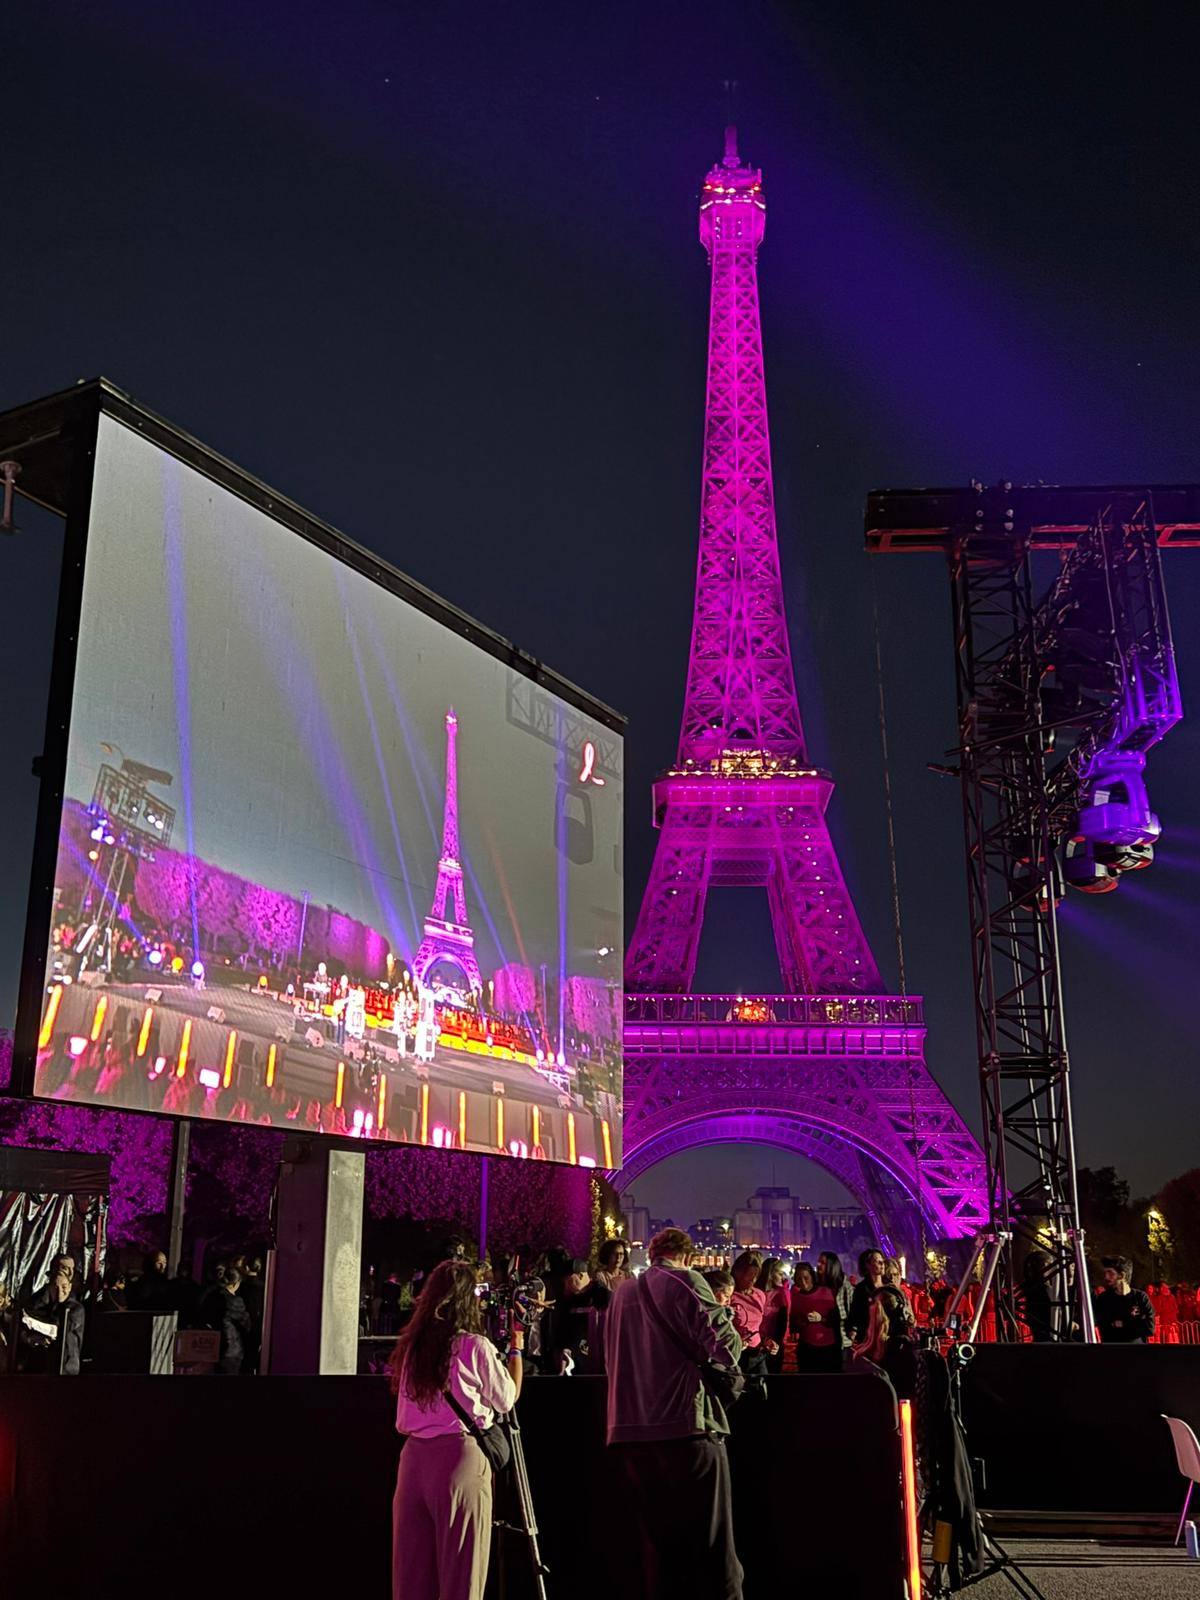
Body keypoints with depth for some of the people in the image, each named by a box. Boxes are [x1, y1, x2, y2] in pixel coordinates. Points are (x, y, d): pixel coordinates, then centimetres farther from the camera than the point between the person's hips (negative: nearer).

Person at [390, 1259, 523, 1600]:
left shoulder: (411, 1346, 9)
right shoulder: (475, 1347, -7)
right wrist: (516, 1348, 17)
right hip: (460, 1457, -5)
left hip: (414, 1457, 6)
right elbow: (507, 1399, 4)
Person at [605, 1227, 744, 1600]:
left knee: (649, 1544, 13)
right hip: (685, 1428, -6)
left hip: (628, 1434, 6)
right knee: (710, 1548, 0)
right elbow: (724, 1345, -10)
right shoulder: (684, 1281, -2)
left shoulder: (621, 1294, 18)